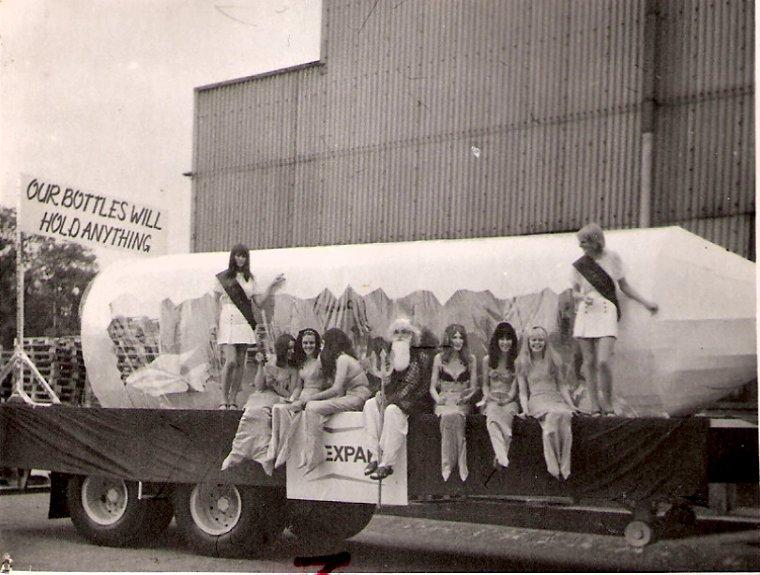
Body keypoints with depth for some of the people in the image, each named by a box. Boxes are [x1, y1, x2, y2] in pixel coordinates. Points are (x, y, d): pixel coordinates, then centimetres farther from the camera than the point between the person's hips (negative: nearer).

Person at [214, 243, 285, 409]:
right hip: (228, 321, -4)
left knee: (240, 363, 2)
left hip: (244, 322, 4)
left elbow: (259, 302, 10)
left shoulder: (250, 279, 15)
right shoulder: (223, 277, 5)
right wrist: (214, 325, -2)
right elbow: (216, 303, 5)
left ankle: (233, 400, 10)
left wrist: (271, 287, 2)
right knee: (231, 361, -16)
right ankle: (223, 400, -6)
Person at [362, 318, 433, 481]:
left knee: (392, 410, -34)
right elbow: (388, 384, 14)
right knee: (370, 404, -21)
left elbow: (420, 387, -11)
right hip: (392, 398, 6)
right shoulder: (391, 357, 16)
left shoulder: (421, 357, -2)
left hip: (413, 402, -6)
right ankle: (374, 456, -27)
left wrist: (393, 398, -17)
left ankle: (386, 463, -34)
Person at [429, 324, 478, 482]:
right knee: (449, 416, -36)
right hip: (443, 402, 0)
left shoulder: (470, 359, 10)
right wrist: (438, 399, -9)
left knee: (453, 416, -36)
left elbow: (474, 387, 9)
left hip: (462, 403, 0)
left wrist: (464, 398, -10)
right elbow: (432, 387, 10)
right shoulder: (439, 358, 10)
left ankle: (448, 465, -35)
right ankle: (460, 467, -36)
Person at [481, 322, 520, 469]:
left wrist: (507, 399, -13)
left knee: (506, 414, -34)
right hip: (492, 400, 0)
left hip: (509, 401, 0)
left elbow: (515, 387, 2)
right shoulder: (488, 360, 12)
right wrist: (488, 396, -1)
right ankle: (503, 458, -48)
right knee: (492, 419, -33)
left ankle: (500, 457, -37)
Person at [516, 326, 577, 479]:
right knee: (553, 415, -39)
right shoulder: (523, 363, 15)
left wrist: (570, 404, 8)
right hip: (537, 400, -2)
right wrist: (525, 409, -5)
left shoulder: (552, 361, 19)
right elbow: (523, 391, 13)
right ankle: (553, 465, -39)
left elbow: (561, 385, 21)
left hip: (555, 398, 2)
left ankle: (564, 468, -36)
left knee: (565, 415, -36)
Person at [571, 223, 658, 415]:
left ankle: (608, 405, 1)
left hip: (607, 314, -2)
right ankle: (594, 406, 9)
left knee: (603, 362, -15)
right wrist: (583, 297, -10)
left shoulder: (612, 258, 1)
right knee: (589, 362, 2)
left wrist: (645, 302, 6)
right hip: (585, 315, 2)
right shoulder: (579, 265, 4)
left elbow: (624, 286, 11)